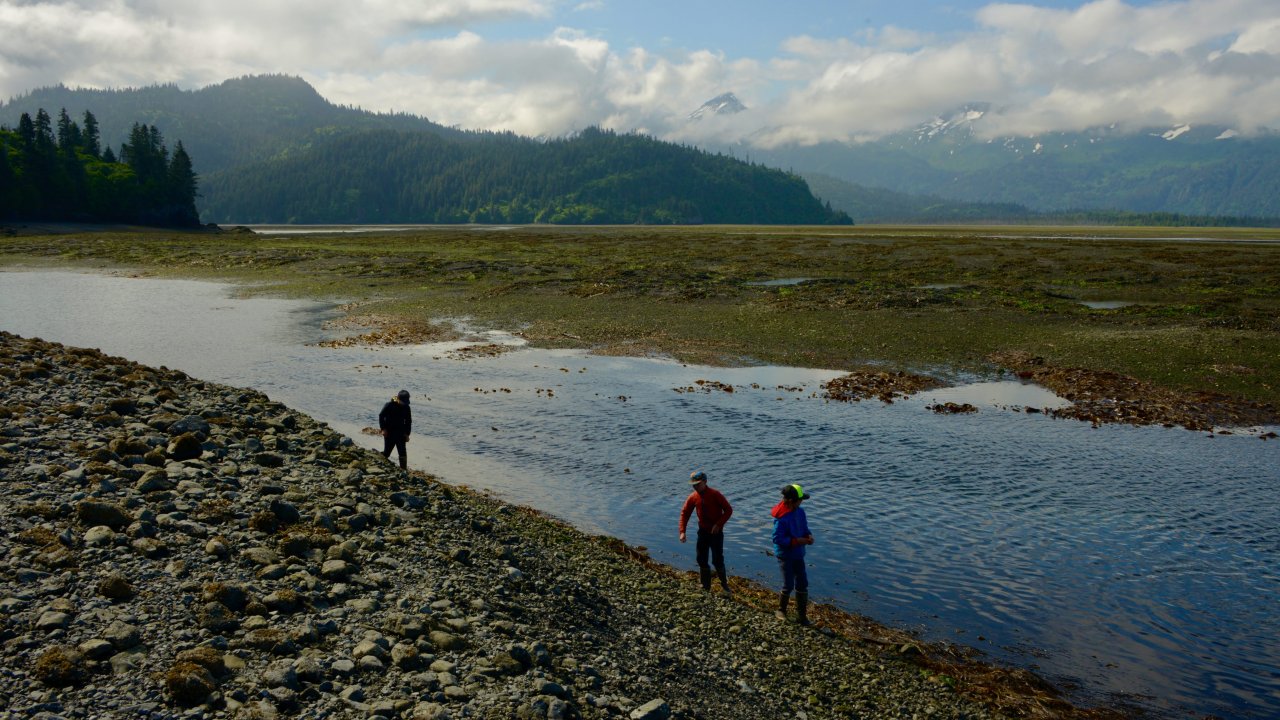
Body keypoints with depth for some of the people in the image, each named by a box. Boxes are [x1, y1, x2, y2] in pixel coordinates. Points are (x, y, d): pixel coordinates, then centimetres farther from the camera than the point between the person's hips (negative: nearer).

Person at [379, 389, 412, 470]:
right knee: (387, 452, 5)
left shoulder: (406, 407, 0)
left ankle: (404, 469, 5)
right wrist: (383, 429, -10)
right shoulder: (389, 405, -11)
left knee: (402, 452, 0)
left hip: (400, 434, 3)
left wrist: (407, 434, 3)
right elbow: (381, 416, -4)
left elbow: (408, 421, 8)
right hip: (389, 433, -3)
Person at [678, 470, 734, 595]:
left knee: (717, 560, -9)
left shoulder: (715, 495, -16)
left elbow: (728, 510, -12)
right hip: (703, 531, 5)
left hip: (716, 532, -5)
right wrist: (682, 531, -7)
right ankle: (706, 586, 19)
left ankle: (724, 584, 13)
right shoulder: (693, 497, -4)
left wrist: (719, 524, -19)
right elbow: (684, 513, 2)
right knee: (701, 559, 6)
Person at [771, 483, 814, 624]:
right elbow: (777, 539, -24)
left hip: (798, 554, 7)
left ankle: (801, 615, 20)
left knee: (802, 583, 8)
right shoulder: (781, 518, -24)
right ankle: (781, 610, 25)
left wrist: (809, 536, -11)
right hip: (785, 555, -7)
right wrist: (798, 541, -24)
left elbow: (804, 528, 12)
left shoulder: (800, 512, -1)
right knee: (788, 585, 0)